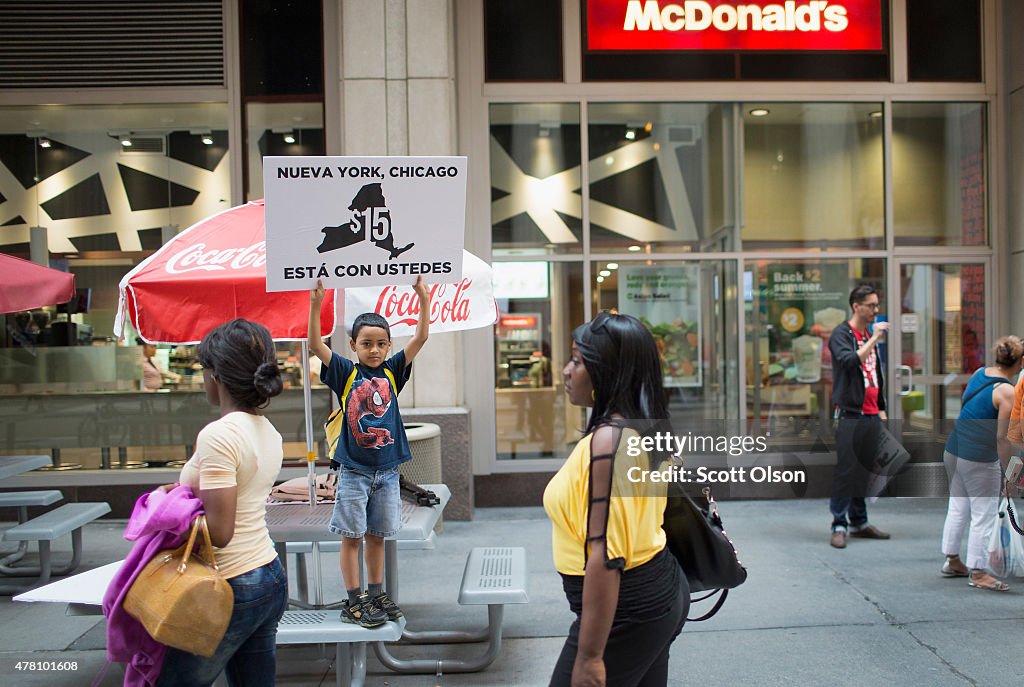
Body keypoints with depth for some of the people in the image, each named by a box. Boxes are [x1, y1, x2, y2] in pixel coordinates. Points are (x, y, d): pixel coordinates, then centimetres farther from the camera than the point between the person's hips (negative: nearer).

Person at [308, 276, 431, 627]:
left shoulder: (392, 372, 3)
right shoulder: (346, 373, -3)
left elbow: (420, 338, -4)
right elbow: (315, 344, -14)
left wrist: (423, 299, -15)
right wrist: (316, 304, -25)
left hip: (387, 471, 3)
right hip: (354, 470, -3)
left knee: (377, 536, 14)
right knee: (352, 536, 5)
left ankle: (376, 594, 27)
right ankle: (354, 601, 15)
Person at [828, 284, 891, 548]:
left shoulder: (870, 336, 19)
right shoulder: (841, 334, -4)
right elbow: (850, 361, -24)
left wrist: (881, 409, 20)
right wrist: (874, 339, -19)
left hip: (871, 415, 7)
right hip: (849, 413, -7)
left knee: (865, 470, 10)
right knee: (845, 471, -5)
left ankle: (859, 523, 19)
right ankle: (839, 525, 1)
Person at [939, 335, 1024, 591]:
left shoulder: (979, 373, 4)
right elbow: (1002, 437, -13)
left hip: (953, 450, 8)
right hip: (980, 460, -8)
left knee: (958, 508, 19)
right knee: (983, 517, 6)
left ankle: (952, 561, 30)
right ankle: (978, 573, 14)